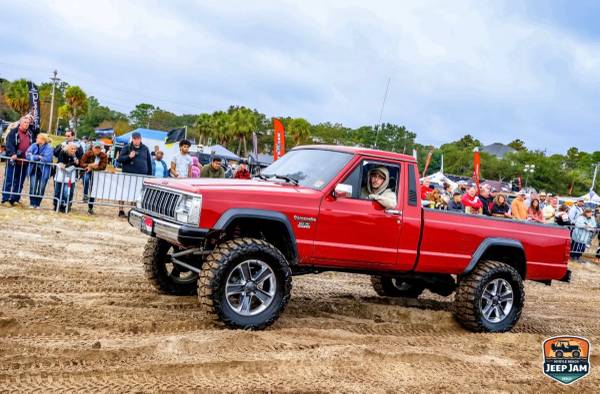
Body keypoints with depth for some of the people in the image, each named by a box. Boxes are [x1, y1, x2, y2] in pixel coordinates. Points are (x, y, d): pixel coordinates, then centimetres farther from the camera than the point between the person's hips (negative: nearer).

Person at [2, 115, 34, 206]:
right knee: (9, 181, -1)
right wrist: (12, 154, -31)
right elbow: (9, 144, -16)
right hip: (14, 160, -5)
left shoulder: (30, 134, 14)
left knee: (20, 182, 9)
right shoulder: (13, 132, -4)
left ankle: (15, 199, 17)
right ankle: (5, 199, 3)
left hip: (25, 162, 6)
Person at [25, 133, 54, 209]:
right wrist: (38, 157, -18)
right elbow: (27, 155, -5)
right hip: (34, 169, 3)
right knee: (33, 187, -1)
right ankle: (32, 203, 9)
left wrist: (33, 157, -12)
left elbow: (47, 159, -22)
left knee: (41, 188, 3)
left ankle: (37, 204, 16)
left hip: (44, 171, -3)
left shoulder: (49, 148, -10)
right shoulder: (34, 146, 4)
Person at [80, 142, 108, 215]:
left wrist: (92, 168, -27)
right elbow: (81, 164, -15)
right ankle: (85, 195, -13)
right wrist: (90, 165, -31)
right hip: (87, 172, 0)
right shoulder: (88, 154, -11)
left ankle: (90, 208, 12)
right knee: (86, 178, -33)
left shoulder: (104, 156, -10)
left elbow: (103, 167, -19)